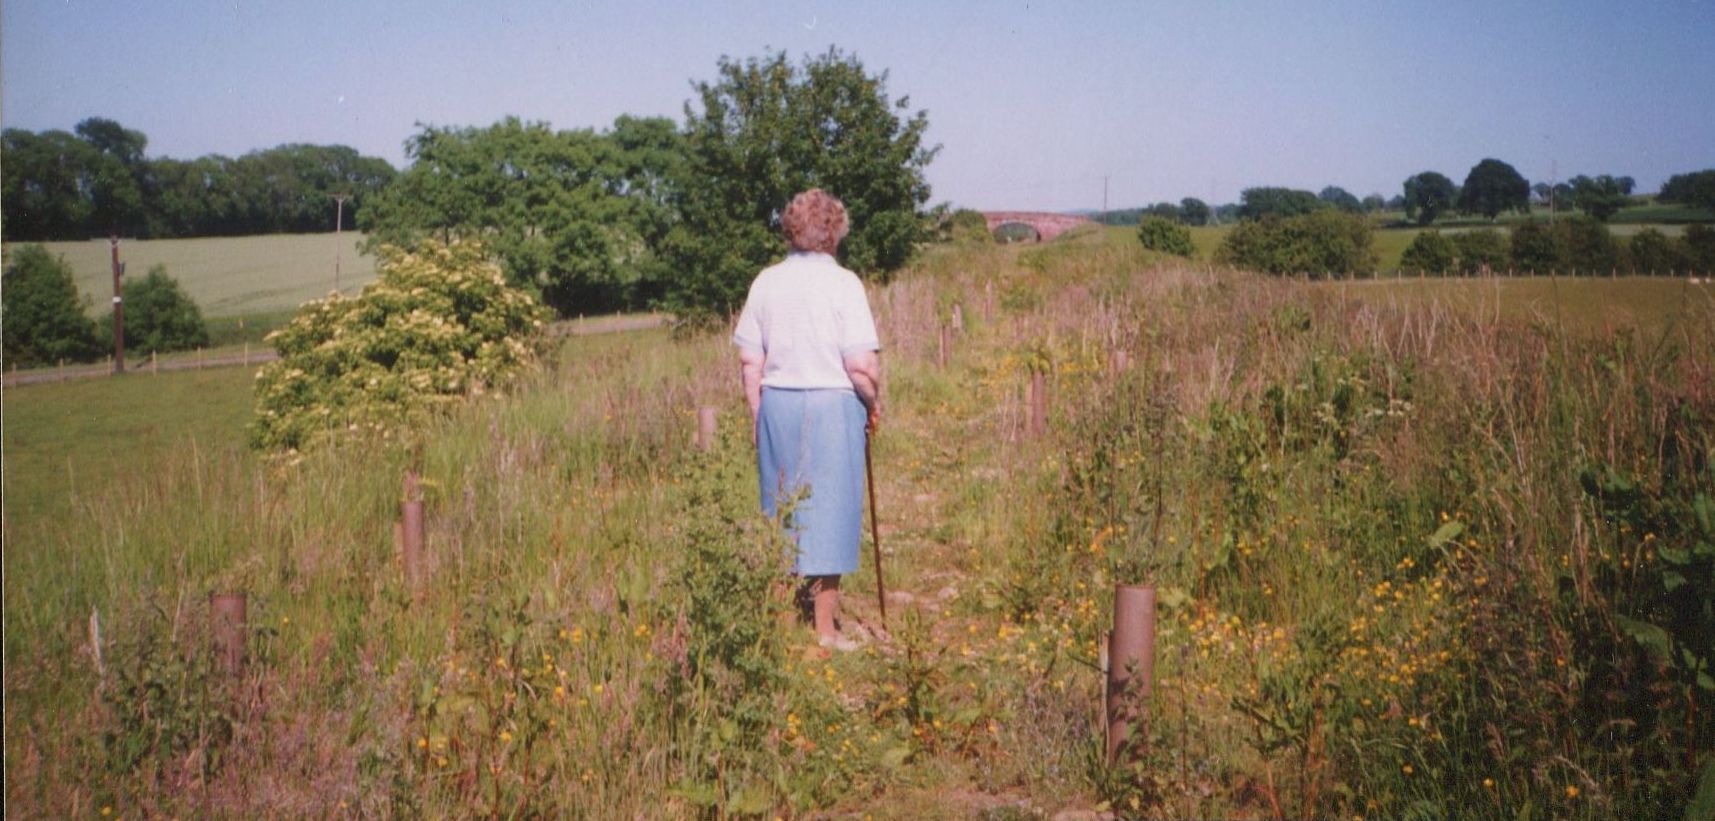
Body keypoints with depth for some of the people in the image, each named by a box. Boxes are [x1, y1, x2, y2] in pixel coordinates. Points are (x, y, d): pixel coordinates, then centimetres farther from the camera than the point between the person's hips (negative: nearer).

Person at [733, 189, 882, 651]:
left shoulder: (767, 281, 3)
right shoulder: (842, 283, -9)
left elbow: (749, 360, 5)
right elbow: (861, 365, -14)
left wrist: (757, 415, 15)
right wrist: (874, 404, 3)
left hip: (777, 405, 4)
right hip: (832, 405, -4)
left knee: (781, 508, 15)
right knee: (829, 510, 5)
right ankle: (825, 629, 13)